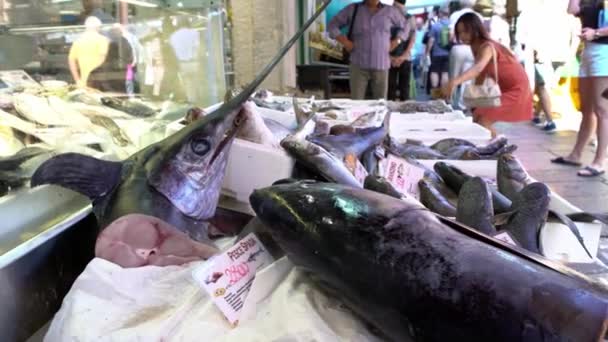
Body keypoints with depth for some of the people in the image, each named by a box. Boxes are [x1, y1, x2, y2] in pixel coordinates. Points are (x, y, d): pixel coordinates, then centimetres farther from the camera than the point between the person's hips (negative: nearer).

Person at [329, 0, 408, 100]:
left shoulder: (390, 11, 9)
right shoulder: (353, 9, 5)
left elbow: (405, 27, 23)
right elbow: (333, 25, 10)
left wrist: (396, 41, 7)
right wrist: (344, 41, -2)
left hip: (381, 65, 2)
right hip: (359, 64, -1)